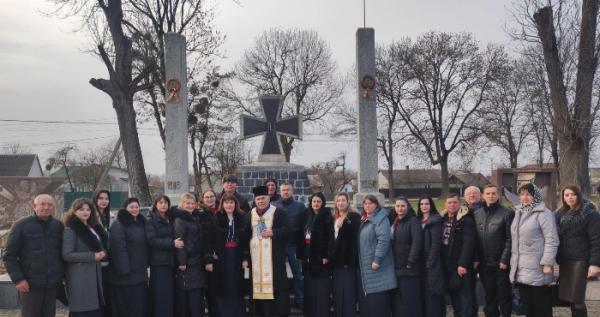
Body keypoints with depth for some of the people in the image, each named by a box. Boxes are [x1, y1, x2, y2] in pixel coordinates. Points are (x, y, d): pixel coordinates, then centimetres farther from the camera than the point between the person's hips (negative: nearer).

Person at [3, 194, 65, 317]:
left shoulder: (58, 226, 8)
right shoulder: (22, 225, -2)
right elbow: (9, 256, -4)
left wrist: (62, 274, 8)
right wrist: (18, 279, -11)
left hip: (52, 283, 4)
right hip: (30, 284, -3)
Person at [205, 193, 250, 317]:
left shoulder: (242, 218, 4)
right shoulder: (216, 219, -4)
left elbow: (246, 240, 5)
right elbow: (209, 240, -7)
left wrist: (245, 258, -1)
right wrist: (209, 260, -12)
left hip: (237, 258, 2)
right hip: (220, 258, -2)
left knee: (236, 288, 7)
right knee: (222, 289, 3)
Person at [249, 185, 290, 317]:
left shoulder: (278, 212, 0)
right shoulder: (251, 214, 11)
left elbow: (287, 229, -5)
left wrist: (273, 232, -19)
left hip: (273, 255, -4)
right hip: (256, 255, 4)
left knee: (276, 281, -4)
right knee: (258, 281, 3)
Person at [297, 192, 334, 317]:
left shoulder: (327, 217, -4)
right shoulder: (306, 215, 11)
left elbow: (330, 238, -10)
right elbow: (301, 236, 12)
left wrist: (326, 256, -17)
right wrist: (300, 254, 6)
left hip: (320, 256, -5)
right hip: (308, 256, 5)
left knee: (321, 290, -3)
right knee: (309, 288, 8)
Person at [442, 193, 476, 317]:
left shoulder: (466, 219, -10)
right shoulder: (444, 219, 11)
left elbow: (468, 243, -18)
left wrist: (463, 264, -23)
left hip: (460, 265, -7)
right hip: (448, 265, 7)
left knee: (465, 296, -3)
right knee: (453, 295, 14)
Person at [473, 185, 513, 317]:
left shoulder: (507, 213, -6)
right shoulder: (477, 214, 7)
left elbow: (510, 239, -10)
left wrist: (505, 259, -15)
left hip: (501, 263, -4)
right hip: (484, 263, 4)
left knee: (504, 294, 6)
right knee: (489, 294, 13)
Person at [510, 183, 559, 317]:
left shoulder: (543, 213, -9)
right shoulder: (518, 213, 14)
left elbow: (552, 240, -15)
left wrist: (547, 263, -19)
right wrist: (513, 261, 17)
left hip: (537, 269, -7)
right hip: (521, 270, 7)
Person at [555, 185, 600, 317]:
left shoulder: (589, 213, -8)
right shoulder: (561, 214, 11)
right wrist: (558, 259, 12)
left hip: (580, 261, -6)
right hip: (565, 261, 6)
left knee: (576, 298, -5)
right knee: (568, 296, 7)